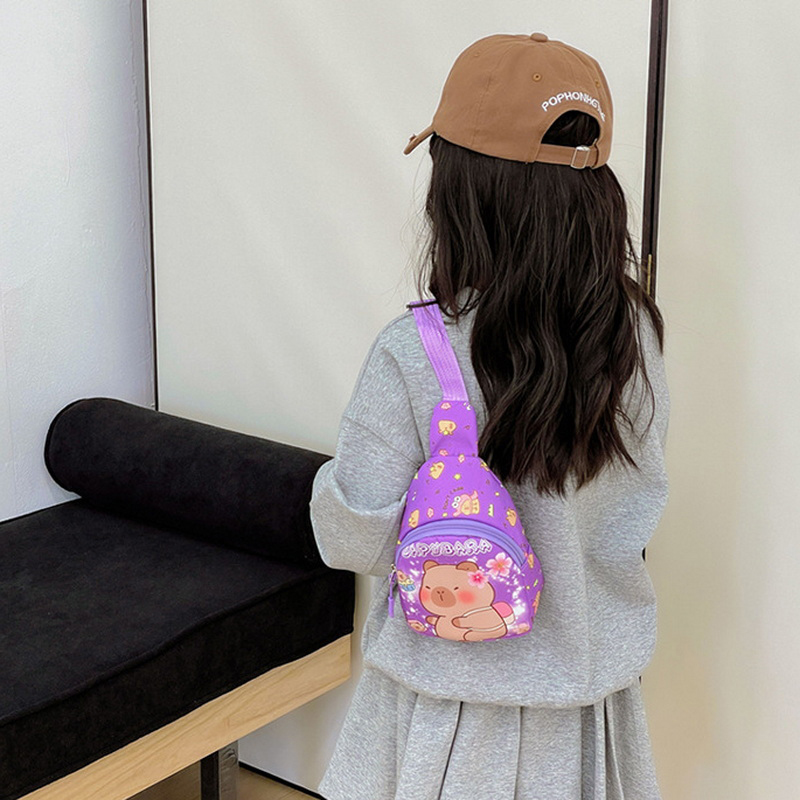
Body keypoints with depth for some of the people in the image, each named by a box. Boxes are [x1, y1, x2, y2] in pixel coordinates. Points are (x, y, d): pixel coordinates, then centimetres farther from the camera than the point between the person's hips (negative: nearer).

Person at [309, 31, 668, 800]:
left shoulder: (413, 354, -24)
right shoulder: (635, 332, -11)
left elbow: (353, 542, -16)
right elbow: (640, 507, 3)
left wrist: (336, 473, 2)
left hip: (456, 700, -3)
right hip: (594, 682, 4)